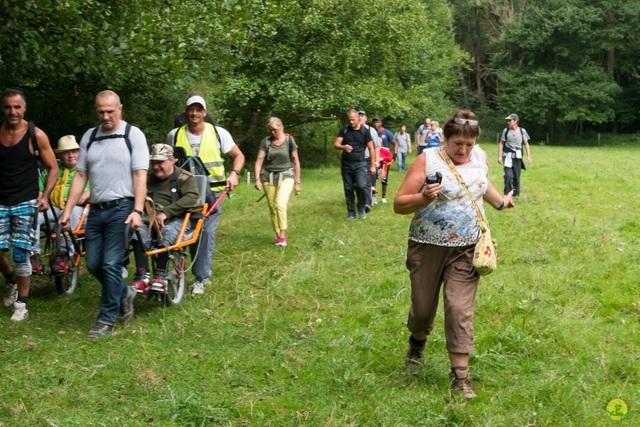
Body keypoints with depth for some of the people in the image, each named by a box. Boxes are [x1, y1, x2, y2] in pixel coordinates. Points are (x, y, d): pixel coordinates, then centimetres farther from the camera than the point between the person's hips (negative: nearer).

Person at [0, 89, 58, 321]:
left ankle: (21, 305, 9)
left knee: (20, 252, -5)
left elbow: (52, 168, 2)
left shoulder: (36, 135, -6)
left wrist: (45, 195, -11)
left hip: (25, 202, -2)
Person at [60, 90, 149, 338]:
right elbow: (80, 176, 12)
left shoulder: (133, 135, -3)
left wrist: (137, 211, -19)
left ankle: (107, 319, 4)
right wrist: (68, 210, 5)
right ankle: (123, 294, 33)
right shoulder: (89, 137, 12)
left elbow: (140, 175, -9)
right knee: (93, 264, 8)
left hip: (121, 208, -5)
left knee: (111, 264, -7)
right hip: (96, 209, 6)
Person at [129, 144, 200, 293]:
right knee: (138, 229, -31)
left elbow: (192, 198, -14)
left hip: (175, 219, -4)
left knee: (167, 232, -39)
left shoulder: (185, 178, 4)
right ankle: (142, 276, -35)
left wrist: (166, 212, -22)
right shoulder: (149, 179, 26)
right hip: (149, 218, 4)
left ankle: (160, 275, -31)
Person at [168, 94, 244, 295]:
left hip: (212, 191, -2)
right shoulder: (174, 135, 3)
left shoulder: (219, 133, -1)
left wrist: (234, 173, -11)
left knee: (207, 232, -10)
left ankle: (200, 278, -4)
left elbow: (238, 155, 7)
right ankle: (204, 273, 21)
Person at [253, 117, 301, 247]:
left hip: (285, 176, -2)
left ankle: (283, 235, -14)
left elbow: (296, 163, 3)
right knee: (272, 208, 4)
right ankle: (278, 235, 18)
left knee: (280, 204, -22)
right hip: (268, 177, 3)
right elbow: (259, 162, -4)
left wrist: (297, 182, 4)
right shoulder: (266, 142, -1)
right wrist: (257, 179, -17)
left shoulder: (289, 141, -3)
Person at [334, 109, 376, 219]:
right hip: (346, 164, 3)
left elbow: (371, 149, 3)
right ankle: (351, 213, 15)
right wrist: (343, 147, -26)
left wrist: (373, 165, -1)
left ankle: (361, 208, 6)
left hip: (360, 163, -2)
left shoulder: (364, 131, 0)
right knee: (348, 189, 5)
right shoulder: (344, 130, 5)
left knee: (362, 186, -18)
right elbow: (336, 144, -2)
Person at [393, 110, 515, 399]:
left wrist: (500, 202, 36)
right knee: (423, 307, 10)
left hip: (465, 249, 2)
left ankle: (460, 374, 1)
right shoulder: (427, 160, -12)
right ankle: (417, 342, 44)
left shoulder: (480, 157, 3)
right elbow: (398, 204, -14)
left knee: (460, 309, -7)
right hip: (428, 247, -2)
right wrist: (424, 197, -31)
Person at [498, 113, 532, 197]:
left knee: (517, 176, 7)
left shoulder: (522, 131, 0)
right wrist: (499, 156, -1)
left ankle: (516, 193, 22)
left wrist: (528, 156, -2)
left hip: (517, 156, 1)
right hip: (507, 155, -1)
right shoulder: (506, 130, 1)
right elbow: (501, 143, 4)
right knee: (508, 175, -12)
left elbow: (526, 144, 5)